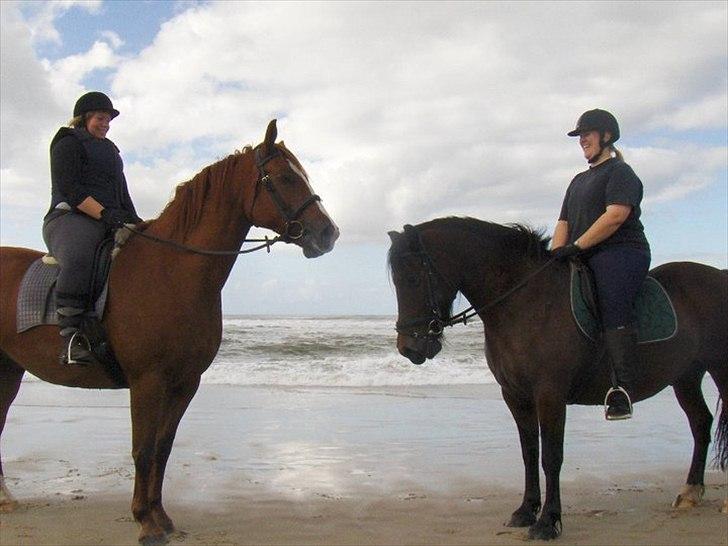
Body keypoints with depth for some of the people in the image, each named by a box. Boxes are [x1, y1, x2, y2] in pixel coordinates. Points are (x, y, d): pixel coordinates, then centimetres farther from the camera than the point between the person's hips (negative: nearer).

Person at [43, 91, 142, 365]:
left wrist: (135, 223, 11)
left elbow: (123, 196, 30)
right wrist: (105, 213, -20)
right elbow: (70, 190, -9)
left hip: (110, 224, 9)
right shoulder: (67, 145, 6)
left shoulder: (111, 151, 32)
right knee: (78, 259, -39)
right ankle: (71, 338, -46)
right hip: (70, 219, -8)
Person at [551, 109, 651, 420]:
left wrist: (576, 246, -19)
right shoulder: (579, 181, 28)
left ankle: (623, 388, -38)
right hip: (586, 261, 9)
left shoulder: (620, 172, 2)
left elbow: (615, 216, -13)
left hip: (620, 254, -9)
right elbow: (564, 223, 21)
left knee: (613, 308, -29)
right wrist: (555, 256, 2)